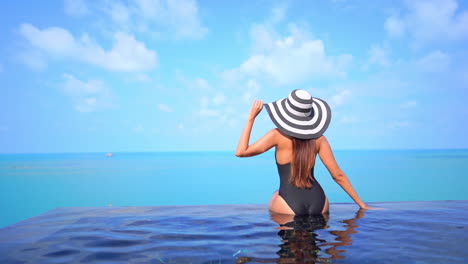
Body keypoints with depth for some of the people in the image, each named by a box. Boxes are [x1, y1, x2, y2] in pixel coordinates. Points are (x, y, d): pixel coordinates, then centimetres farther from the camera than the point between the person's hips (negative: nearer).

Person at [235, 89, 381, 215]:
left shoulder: (278, 135, -7)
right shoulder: (319, 138, 3)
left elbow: (240, 152, -6)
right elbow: (338, 175, 3)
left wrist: (251, 117, -2)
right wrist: (362, 205, 11)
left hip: (289, 208, -3)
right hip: (319, 204, 4)